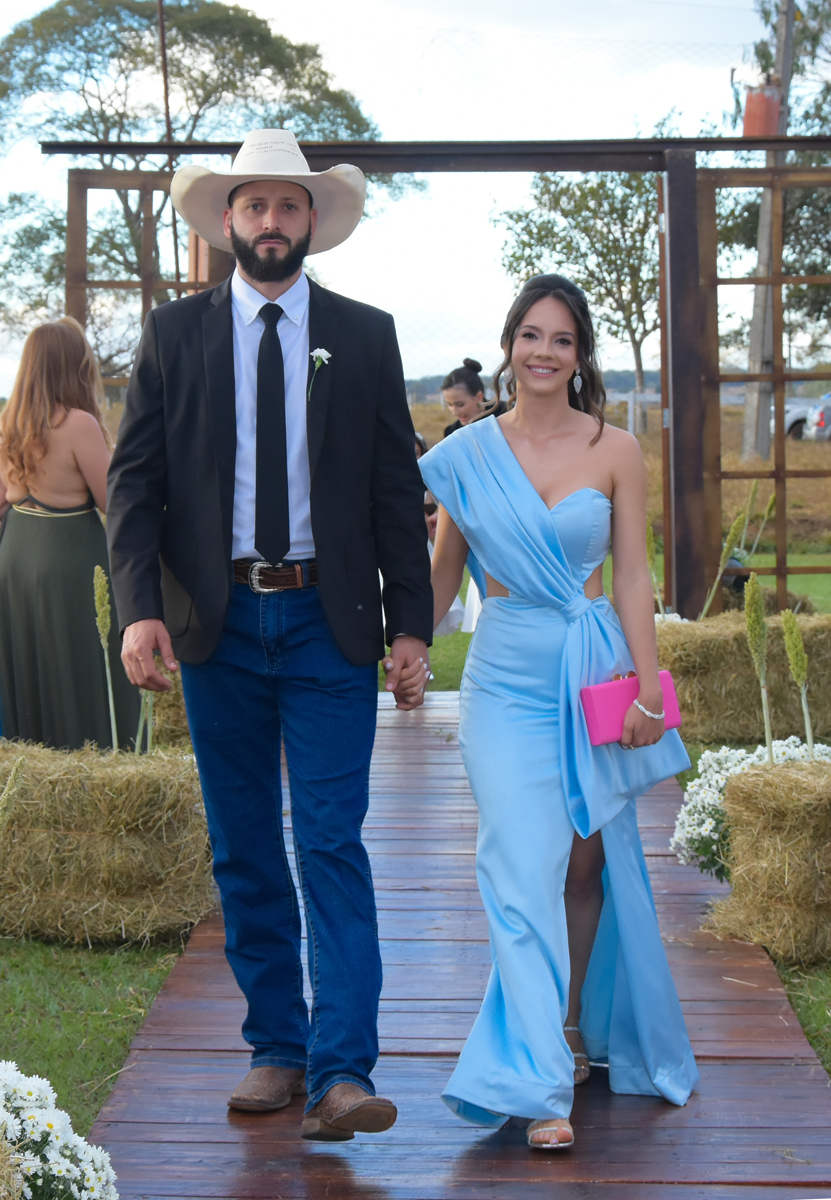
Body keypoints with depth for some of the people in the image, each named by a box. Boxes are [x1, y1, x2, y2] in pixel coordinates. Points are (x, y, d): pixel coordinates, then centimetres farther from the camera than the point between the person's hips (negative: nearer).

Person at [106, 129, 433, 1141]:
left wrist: (410, 627, -2)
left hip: (328, 622, -1)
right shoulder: (173, 333, 6)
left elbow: (398, 489, 6)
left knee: (332, 844, -7)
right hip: (216, 622, 1)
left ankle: (341, 1071, -6)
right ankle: (275, 1048, 21)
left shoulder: (365, 336, 6)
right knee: (243, 854, 9)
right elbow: (133, 480, 1)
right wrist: (139, 607, -13)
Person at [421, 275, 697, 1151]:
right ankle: (540, 1084, -7)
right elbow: (441, 570, 12)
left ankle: (574, 1025, 31)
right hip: (505, 679, -1)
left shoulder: (614, 451, 2)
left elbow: (633, 578, 1)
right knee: (525, 867, -8)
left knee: (587, 862, 9)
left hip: (595, 676, 1)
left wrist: (647, 689, -5)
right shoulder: (467, 454, 2)